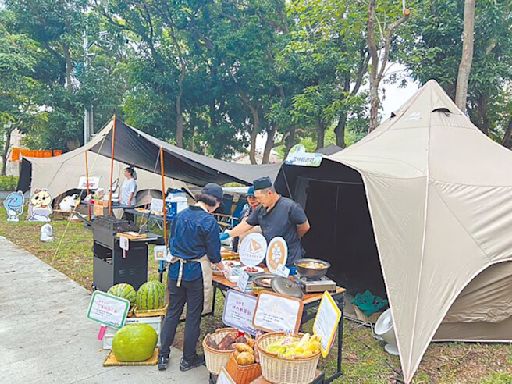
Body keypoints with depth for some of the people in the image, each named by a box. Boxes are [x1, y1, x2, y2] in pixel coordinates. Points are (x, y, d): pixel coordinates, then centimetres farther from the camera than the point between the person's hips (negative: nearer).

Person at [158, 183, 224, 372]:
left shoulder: (180, 215, 4)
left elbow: (172, 242, 13)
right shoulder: (209, 221, -15)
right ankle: (188, 359, 23)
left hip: (175, 270, 6)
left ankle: (163, 356, 24)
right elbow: (213, 253, -9)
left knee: (172, 312, 16)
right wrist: (222, 266, 9)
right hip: (196, 273, -5)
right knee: (193, 316, 9)